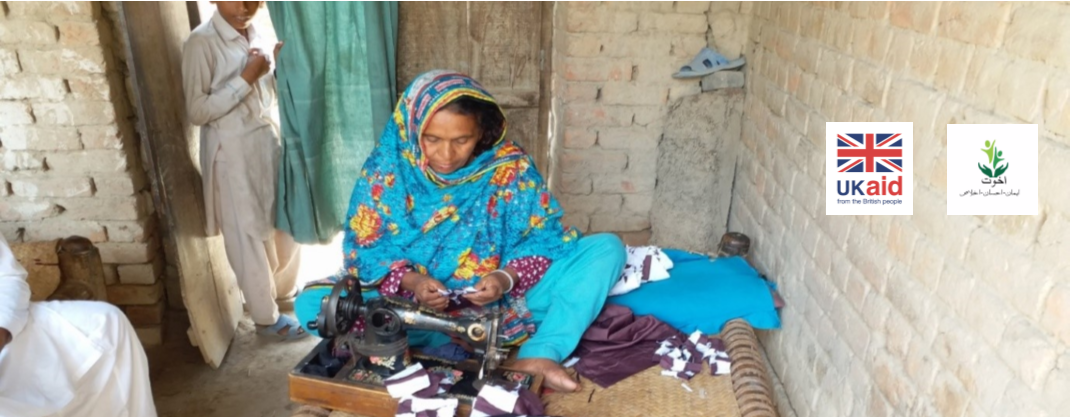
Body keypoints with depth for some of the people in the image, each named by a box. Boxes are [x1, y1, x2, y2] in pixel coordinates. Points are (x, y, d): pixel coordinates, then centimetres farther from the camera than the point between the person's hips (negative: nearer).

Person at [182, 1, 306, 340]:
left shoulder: (253, 34, 6)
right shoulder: (201, 43, -15)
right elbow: (197, 112, -19)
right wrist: (245, 79, -22)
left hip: (268, 139, 7)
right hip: (233, 152, -7)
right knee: (249, 236, 5)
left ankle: (285, 288, 42)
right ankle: (266, 316, 22)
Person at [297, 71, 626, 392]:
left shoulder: (510, 168, -9)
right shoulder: (387, 167, -8)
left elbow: (545, 237, -7)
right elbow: (365, 246, -6)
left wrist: (507, 278, -27)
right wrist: (410, 281, -25)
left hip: (499, 300, 0)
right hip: (409, 301, 1)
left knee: (606, 249, -14)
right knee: (311, 304, -25)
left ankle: (539, 355, -33)